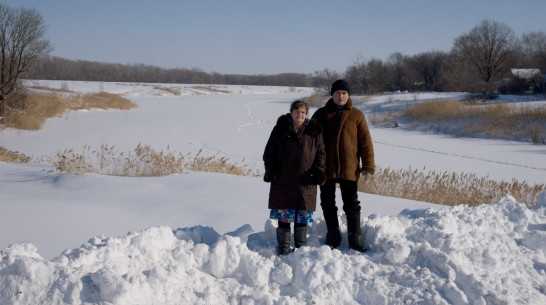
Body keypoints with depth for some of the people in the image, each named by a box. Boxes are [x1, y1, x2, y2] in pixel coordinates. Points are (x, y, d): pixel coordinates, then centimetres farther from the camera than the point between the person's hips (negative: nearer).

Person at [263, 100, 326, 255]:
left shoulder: (314, 131, 7)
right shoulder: (281, 129, 4)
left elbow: (321, 153, 12)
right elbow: (269, 152, 8)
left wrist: (319, 169, -1)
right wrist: (270, 169, -3)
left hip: (305, 181, 1)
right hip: (283, 179, 0)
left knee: (303, 214, 4)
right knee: (283, 214, 3)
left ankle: (301, 246, 17)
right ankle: (283, 246, 14)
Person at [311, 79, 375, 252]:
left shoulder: (356, 115, 2)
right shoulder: (321, 114, 5)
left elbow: (365, 142, 2)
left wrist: (368, 166, -4)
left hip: (349, 169, -2)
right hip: (326, 169, 2)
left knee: (352, 205, 3)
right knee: (328, 204, 10)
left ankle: (355, 240, 12)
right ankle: (333, 237, 25)